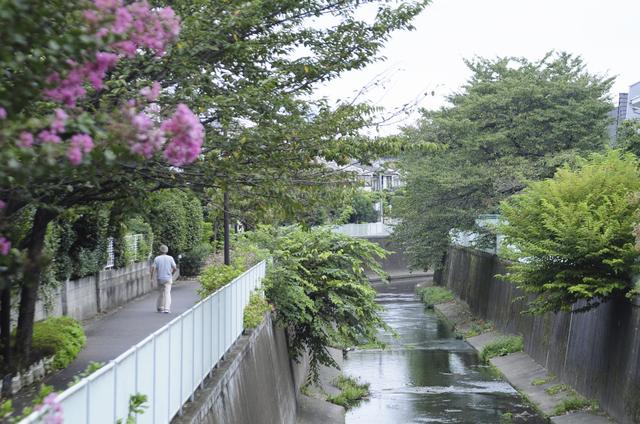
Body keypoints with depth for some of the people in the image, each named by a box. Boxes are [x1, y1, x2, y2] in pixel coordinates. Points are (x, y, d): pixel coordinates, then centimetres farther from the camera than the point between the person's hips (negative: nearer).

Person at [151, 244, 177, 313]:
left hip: (160, 278, 2)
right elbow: (175, 268, -6)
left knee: (160, 293, 17)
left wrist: (152, 278, -2)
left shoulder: (157, 258, -3)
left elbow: (153, 269, -11)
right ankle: (166, 309, -16)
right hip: (168, 278, -1)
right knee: (167, 293, -5)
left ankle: (160, 307, 25)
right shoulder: (170, 258, -4)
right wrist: (171, 273, 14)